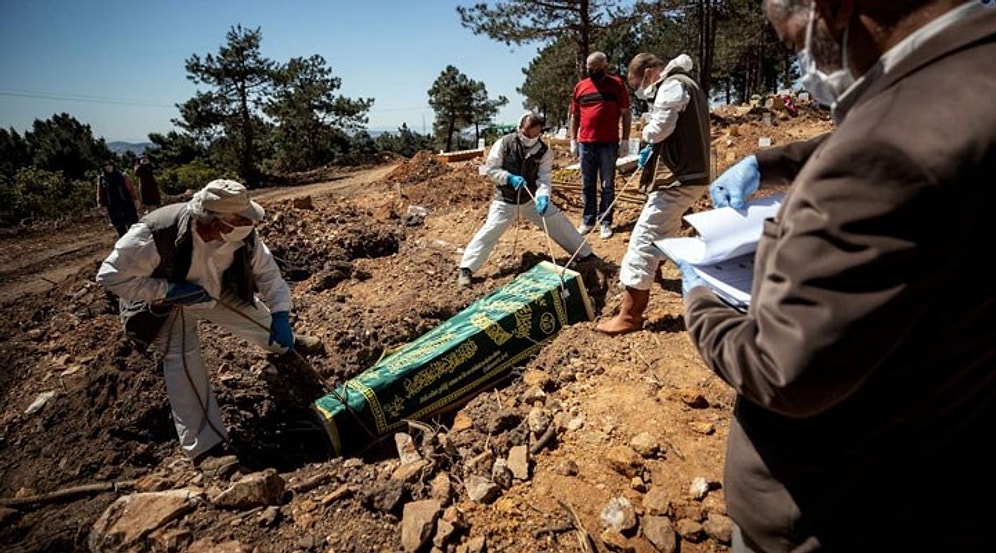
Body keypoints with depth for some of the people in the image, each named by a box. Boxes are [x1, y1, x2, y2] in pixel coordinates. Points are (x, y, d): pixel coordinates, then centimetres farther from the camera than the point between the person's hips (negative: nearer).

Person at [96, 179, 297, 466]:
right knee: (182, 359, -20)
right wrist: (171, 291, -38)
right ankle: (205, 447, -9)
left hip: (221, 291, 4)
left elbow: (266, 270, -16)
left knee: (271, 327, 6)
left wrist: (281, 315, -27)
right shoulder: (156, 234, -41)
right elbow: (110, 276, -31)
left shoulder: (242, 233, -28)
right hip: (167, 301, -4)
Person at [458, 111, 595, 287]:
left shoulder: (544, 151, -9)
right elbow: (489, 169, -9)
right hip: (505, 201, -2)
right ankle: (466, 269, -5)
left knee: (559, 224, 2)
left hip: (532, 199, 2)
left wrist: (543, 196, -35)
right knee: (489, 231, -14)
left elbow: (544, 178, -15)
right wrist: (509, 177, -24)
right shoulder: (504, 144, -14)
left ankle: (585, 254, 20)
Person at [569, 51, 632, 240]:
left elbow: (626, 114, 2)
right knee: (587, 185, 8)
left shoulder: (617, 84, 2)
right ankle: (588, 220, 16)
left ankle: (605, 222, 8)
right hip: (585, 144, 3)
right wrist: (573, 141, 8)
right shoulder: (580, 87, 10)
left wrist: (625, 141, -4)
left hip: (609, 144, -3)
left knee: (607, 186, 3)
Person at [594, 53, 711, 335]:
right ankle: (654, 266, 58)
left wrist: (645, 134, -1)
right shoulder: (685, 84, 21)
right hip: (689, 174, 11)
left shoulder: (673, 85, -11)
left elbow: (660, 128, -22)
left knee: (644, 238, -14)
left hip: (679, 179, -11)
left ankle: (629, 315, -16)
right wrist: (652, 149, 12)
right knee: (664, 227, 32)